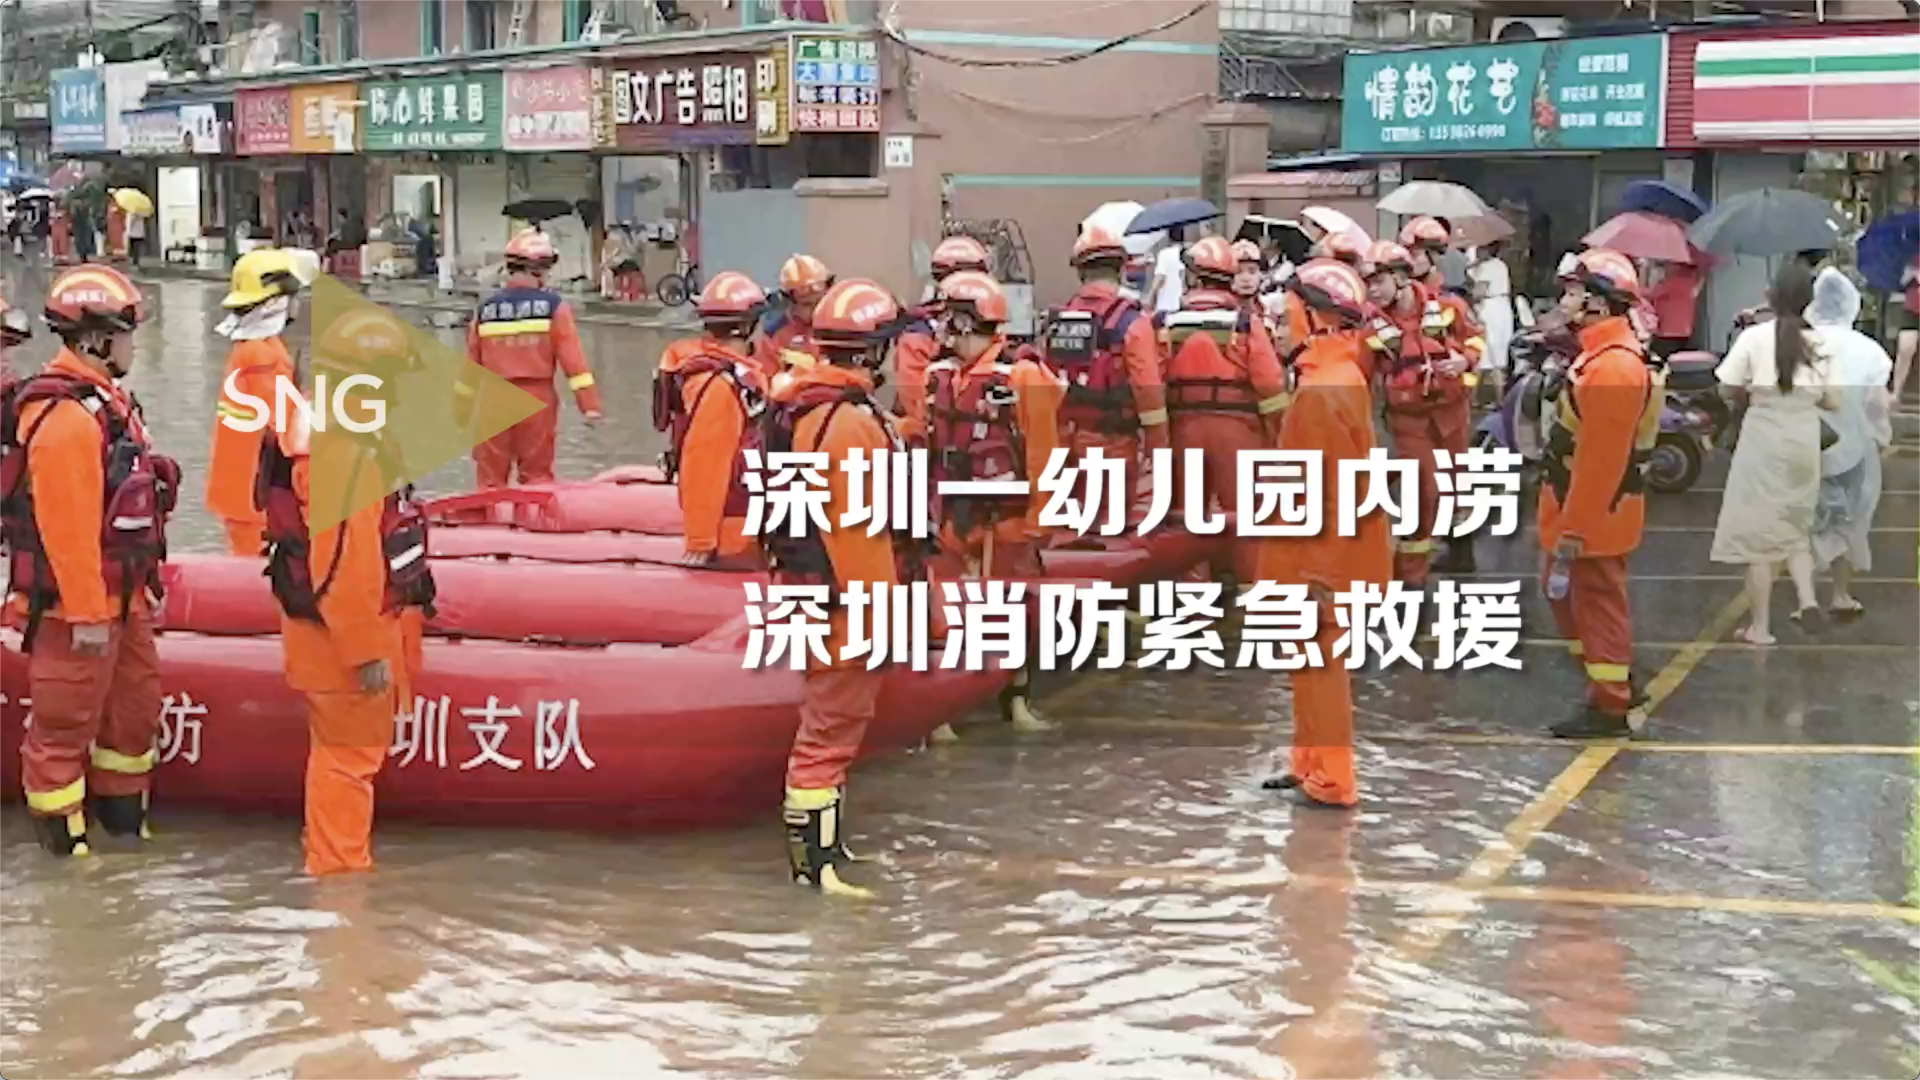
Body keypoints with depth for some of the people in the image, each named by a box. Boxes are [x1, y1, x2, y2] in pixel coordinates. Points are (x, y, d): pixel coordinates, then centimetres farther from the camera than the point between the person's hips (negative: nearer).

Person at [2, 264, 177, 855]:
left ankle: (123, 814, 36)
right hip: (77, 607, -11)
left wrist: (139, 586, 22)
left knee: (137, 705, 21)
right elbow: (67, 525, -26)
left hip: (120, 596, 11)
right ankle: (62, 840, 12)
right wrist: (88, 614, -24)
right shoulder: (65, 414, -23)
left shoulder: (108, 400, 11)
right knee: (66, 722, 1)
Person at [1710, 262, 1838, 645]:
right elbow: (1832, 401, 2)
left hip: (1764, 437, -3)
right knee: (1796, 525, 21)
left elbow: (1729, 390, -4)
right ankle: (1806, 598, 0)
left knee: (1759, 530, 4)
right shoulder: (1821, 342, 0)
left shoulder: (1754, 337, -8)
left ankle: (1759, 627, 6)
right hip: (1805, 438, 3)